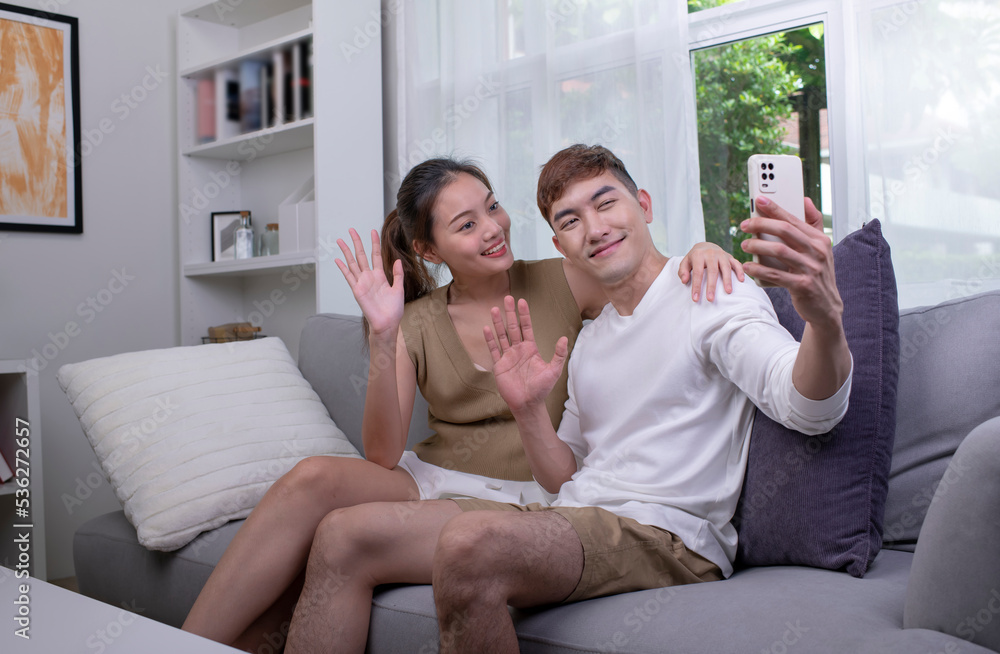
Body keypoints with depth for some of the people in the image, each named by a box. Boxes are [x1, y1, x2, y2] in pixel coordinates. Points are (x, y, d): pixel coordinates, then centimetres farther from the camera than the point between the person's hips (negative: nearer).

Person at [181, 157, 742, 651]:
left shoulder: (560, 284, 1)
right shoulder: (416, 324, 5)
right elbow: (383, 456, -5)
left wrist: (700, 250, -18)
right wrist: (383, 339, -17)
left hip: (524, 495, -3)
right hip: (430, 480, 3)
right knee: (314, 478, -28)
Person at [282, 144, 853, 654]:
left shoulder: (712, 294, -2)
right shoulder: (591, 342, 21)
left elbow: (811, 409, -20)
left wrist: (825, 316, -42)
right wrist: (528, 409, 3)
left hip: (668, 532, -7)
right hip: (574, 520, 8)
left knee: (470, 543, -36)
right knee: (344, 535, -4)